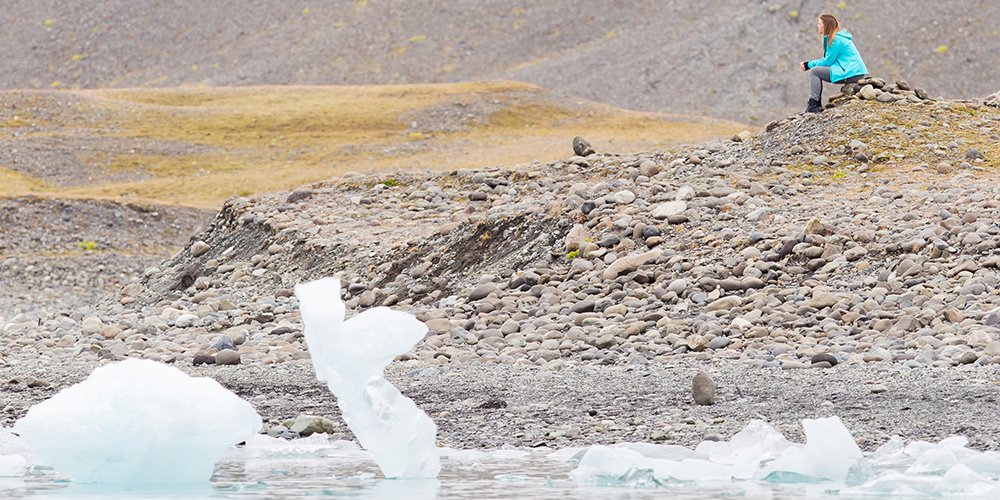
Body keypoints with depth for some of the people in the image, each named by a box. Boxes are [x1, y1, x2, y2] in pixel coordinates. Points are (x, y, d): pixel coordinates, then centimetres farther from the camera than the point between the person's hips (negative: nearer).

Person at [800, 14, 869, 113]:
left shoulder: (836, 40, -13)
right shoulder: (839, 36, 18)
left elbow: (827, 62, -12)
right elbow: (827, 60, 19)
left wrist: (809, 65, -1)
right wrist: (809, 63, 8)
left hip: (852, 74, -11)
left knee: (814, 71, -11)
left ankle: (813, 105, -17)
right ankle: (817, 105, 13)